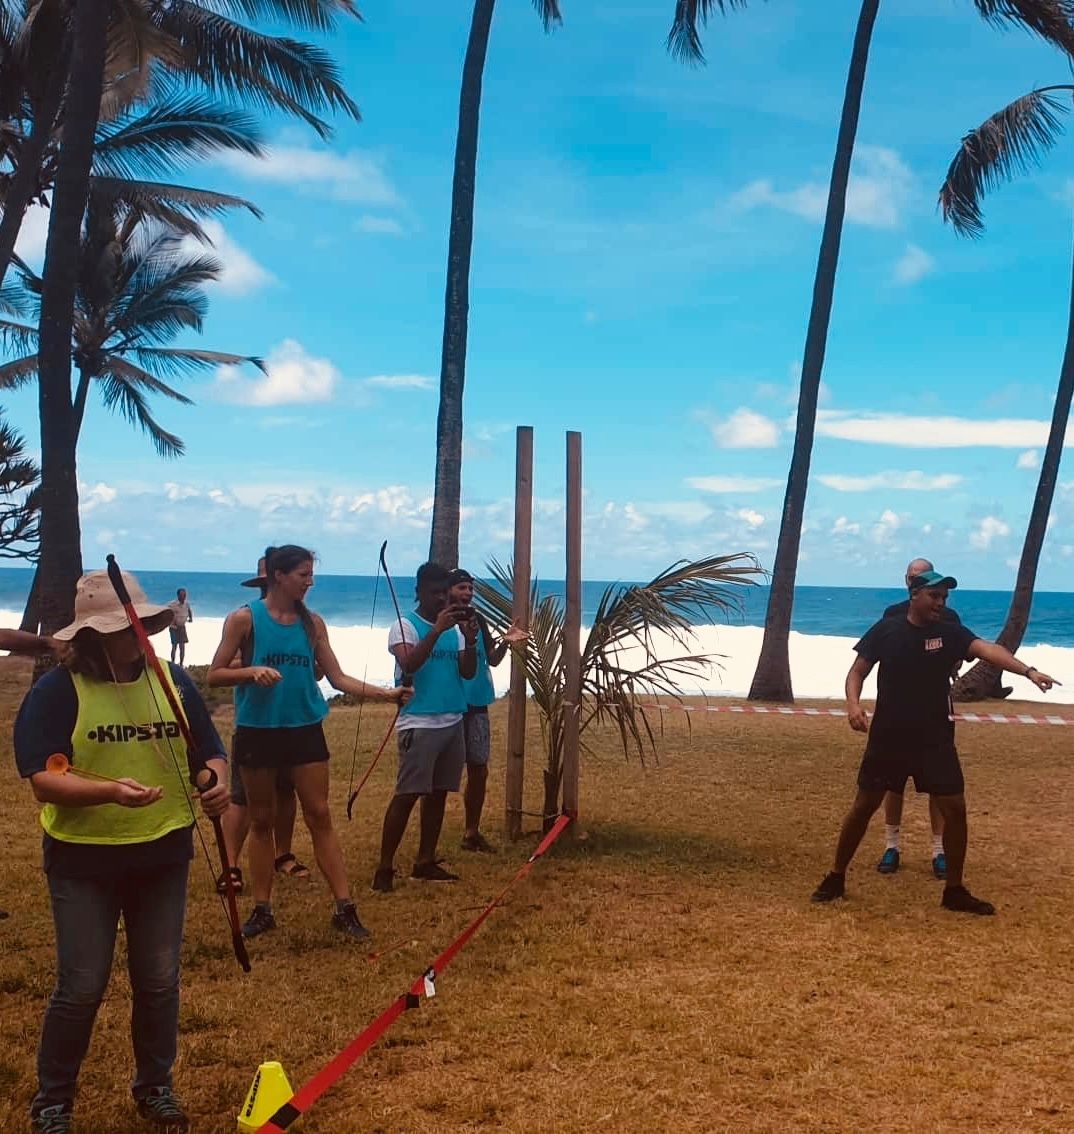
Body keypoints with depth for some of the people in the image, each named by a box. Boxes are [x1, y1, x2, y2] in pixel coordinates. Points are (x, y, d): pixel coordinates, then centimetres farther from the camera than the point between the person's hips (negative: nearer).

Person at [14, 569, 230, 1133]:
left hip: (162, 855, 4)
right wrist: (109, 791, -35)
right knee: (81, 988, 2)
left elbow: (209, 753, 7)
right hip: (83, 861, -3)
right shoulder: (56, 691, -12)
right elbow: (43, 781, -19)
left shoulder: (173, 680, 1)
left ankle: (154, 1086, 32)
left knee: (158, 982, 12)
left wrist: (218, 783, -16)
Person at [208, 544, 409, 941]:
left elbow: (338, 678, 2)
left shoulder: (312, 623, 4)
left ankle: (344, 908, 4)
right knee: (262, 820, 8)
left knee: (320, 817, 2)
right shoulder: (244, 618, -6)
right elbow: (215, 674, -5)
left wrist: (387, 693, -9)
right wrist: (253, 671, -23)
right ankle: (262, 909, 19)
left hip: (305, 729, 2)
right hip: (257, 730, -2)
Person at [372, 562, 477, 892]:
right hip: (419, 723, -6)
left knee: (438, 793, 10)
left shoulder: (454, 627, 12)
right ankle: (385, 867, -5)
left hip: (453, 722, 7)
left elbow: (468, 672, 6)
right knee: (407, 795, -9)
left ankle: (426, 862, 18)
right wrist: (437, 630, -27)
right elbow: (409, 664, -21)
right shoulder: (405, 625, -4)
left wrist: (470, 641, -11)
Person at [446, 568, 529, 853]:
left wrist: (505, 642, -9)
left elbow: (492, 659, 10)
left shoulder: (478, 620, 8)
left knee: (479, 769, 11)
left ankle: (472, 832, 23)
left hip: (476, 705, 6)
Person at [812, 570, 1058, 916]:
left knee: (955, 808, -1)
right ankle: (836, 878, 19)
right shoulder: (886, 630, -4)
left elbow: (988, 649, -21)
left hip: (935, 740, 1)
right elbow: (858, 671, 0)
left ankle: (954, 890, 15)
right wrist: (853, 703, -20)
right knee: (864, 806, 5)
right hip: (888, 737, -1)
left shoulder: (950, 632, -3)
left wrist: (1028, 671, -37)